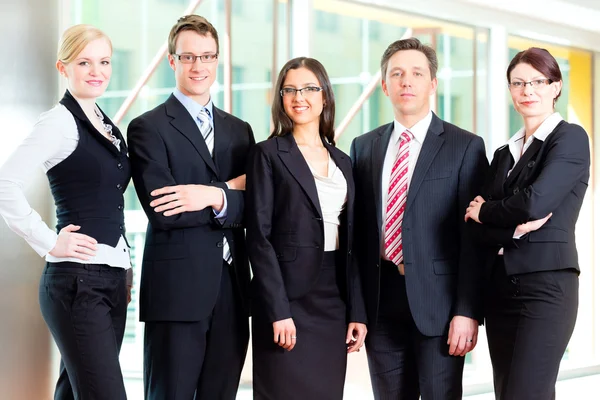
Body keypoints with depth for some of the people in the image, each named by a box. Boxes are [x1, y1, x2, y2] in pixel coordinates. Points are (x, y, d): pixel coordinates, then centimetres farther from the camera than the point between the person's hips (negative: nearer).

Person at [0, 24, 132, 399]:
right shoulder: (60, 122, -9)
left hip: (112, 280, 8)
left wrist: (126, 270, 16)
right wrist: (50, 243, -16)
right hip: (77, 281, -8)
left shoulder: (109, 126, 16)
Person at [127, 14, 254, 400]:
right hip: (177, 289, -5)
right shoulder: (149, 128, -1)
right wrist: (228, 190, -9)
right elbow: (161, 211, -13)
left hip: (232, 291, 5)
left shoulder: (239, 130, 16)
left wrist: (213, 197, -14)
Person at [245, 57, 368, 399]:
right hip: (287, 296, -5)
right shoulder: (269, 154, -2)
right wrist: (278, 311, -16)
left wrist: (357, 311, 6)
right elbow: (259, 237, -8)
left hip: (333, 300, 5)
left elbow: (350, 244, 14)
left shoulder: (343, 162, 14)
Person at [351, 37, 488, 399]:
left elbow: (474, 237, -5)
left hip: (437, 301, -4)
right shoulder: (364, 148, 13)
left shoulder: (465, 147, 0)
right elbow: (357, 228, 13)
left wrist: (467, 312, -12)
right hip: (380, 301, 4)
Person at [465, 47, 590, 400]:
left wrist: (486, 212, 0)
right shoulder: (505, 153, 17)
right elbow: (477, 222, 7)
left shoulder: (570, 139, -3)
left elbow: (534, 202, -17)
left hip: (546, 285, -7)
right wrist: (515, 226, -13)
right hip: (500, 287, 7)